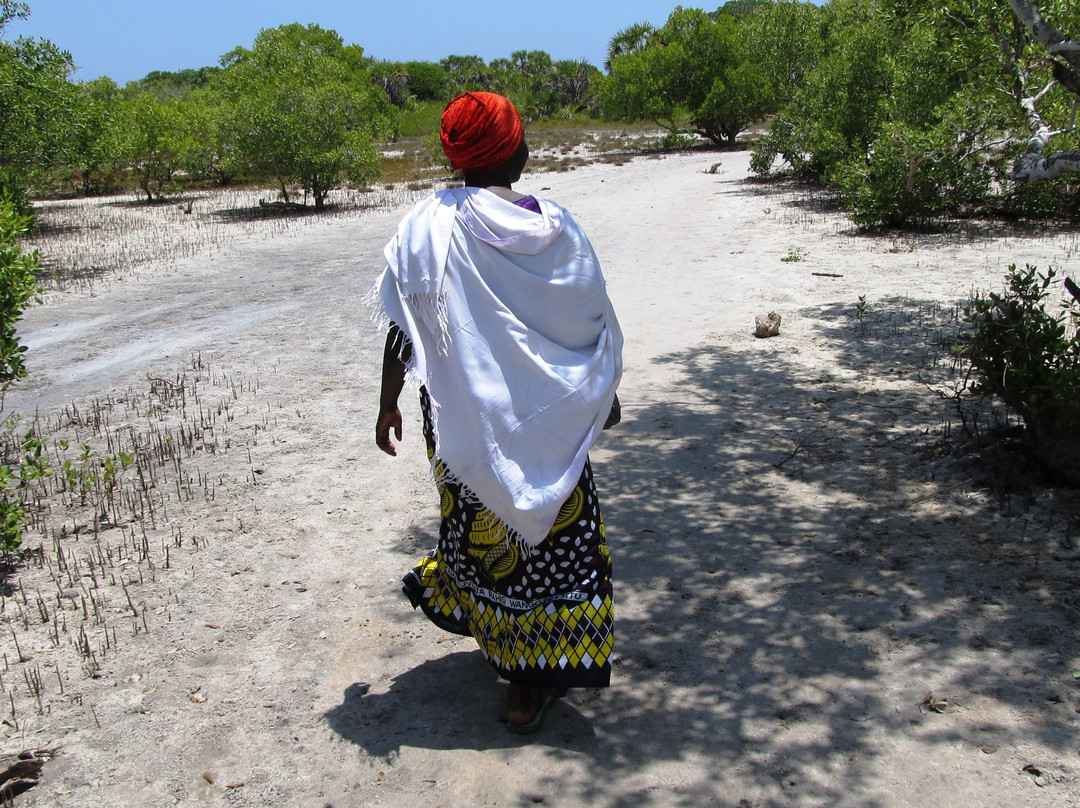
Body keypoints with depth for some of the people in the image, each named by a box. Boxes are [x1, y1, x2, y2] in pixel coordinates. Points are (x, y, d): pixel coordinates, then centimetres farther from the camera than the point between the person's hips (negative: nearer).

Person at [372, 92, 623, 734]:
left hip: (462, 419, 1)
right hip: (548, 418, -1)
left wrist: (389, 405, 5)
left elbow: (402, 327, -7)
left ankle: (504, 649, 39)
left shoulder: (428, 227, -8)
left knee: (481, 524, 21)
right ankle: (532, 685, 17)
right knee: (552, 534, 11)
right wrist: (607, 395, 15)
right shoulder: (556, 229, -7)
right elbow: (594, 326, 0)